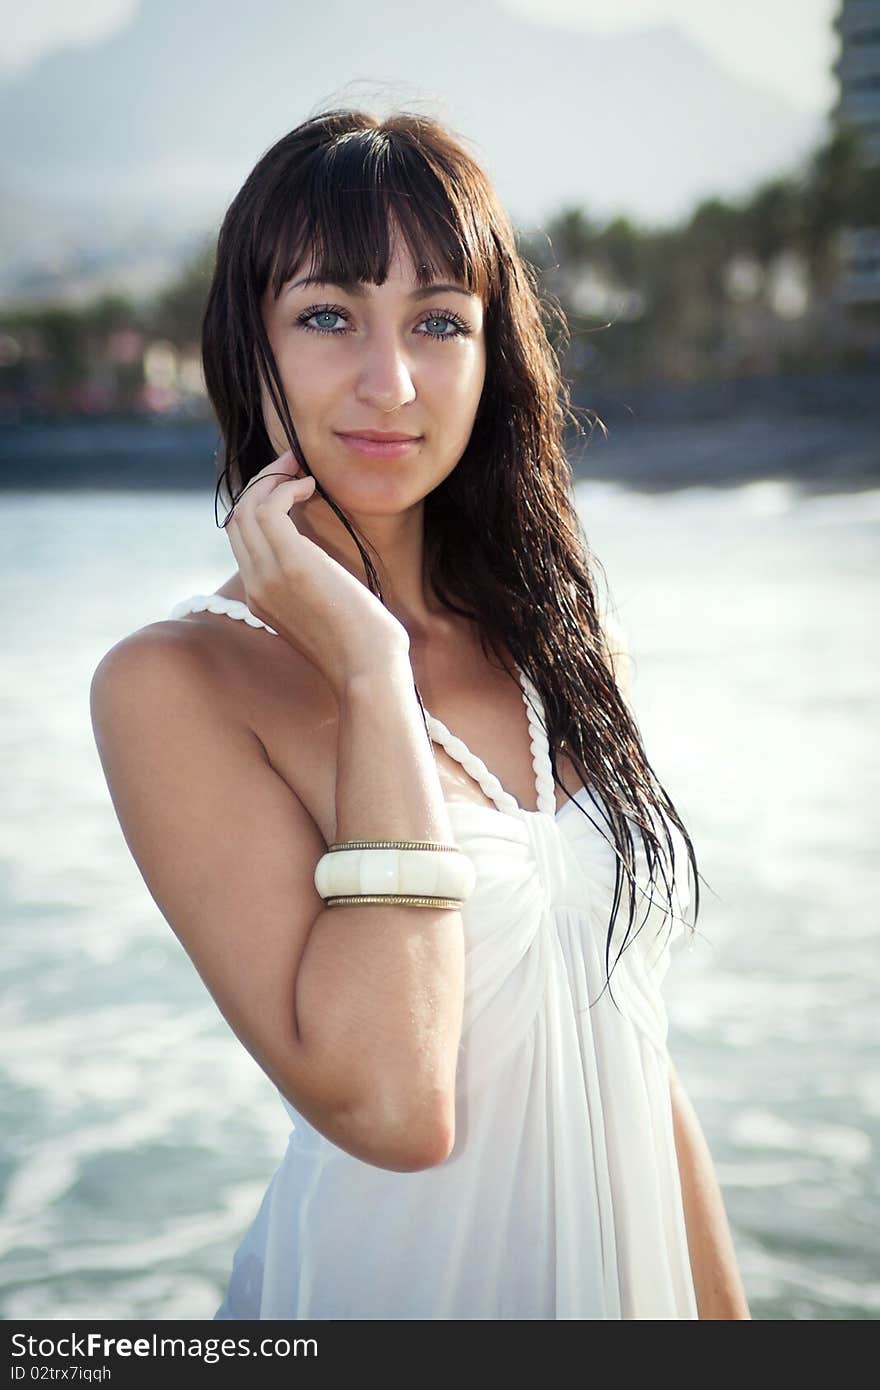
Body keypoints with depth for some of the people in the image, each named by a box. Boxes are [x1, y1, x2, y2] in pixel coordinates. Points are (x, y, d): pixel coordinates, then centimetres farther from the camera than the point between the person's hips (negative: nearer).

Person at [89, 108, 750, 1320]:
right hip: (392, 1278, -5)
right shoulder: (177, 683, -17)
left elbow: (629, 1049, 5)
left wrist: (722, 1314, 5)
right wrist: (374, 672, -25)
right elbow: (389, 1104, -27)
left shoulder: (562, 637, 0)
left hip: (633, 1274, 5)